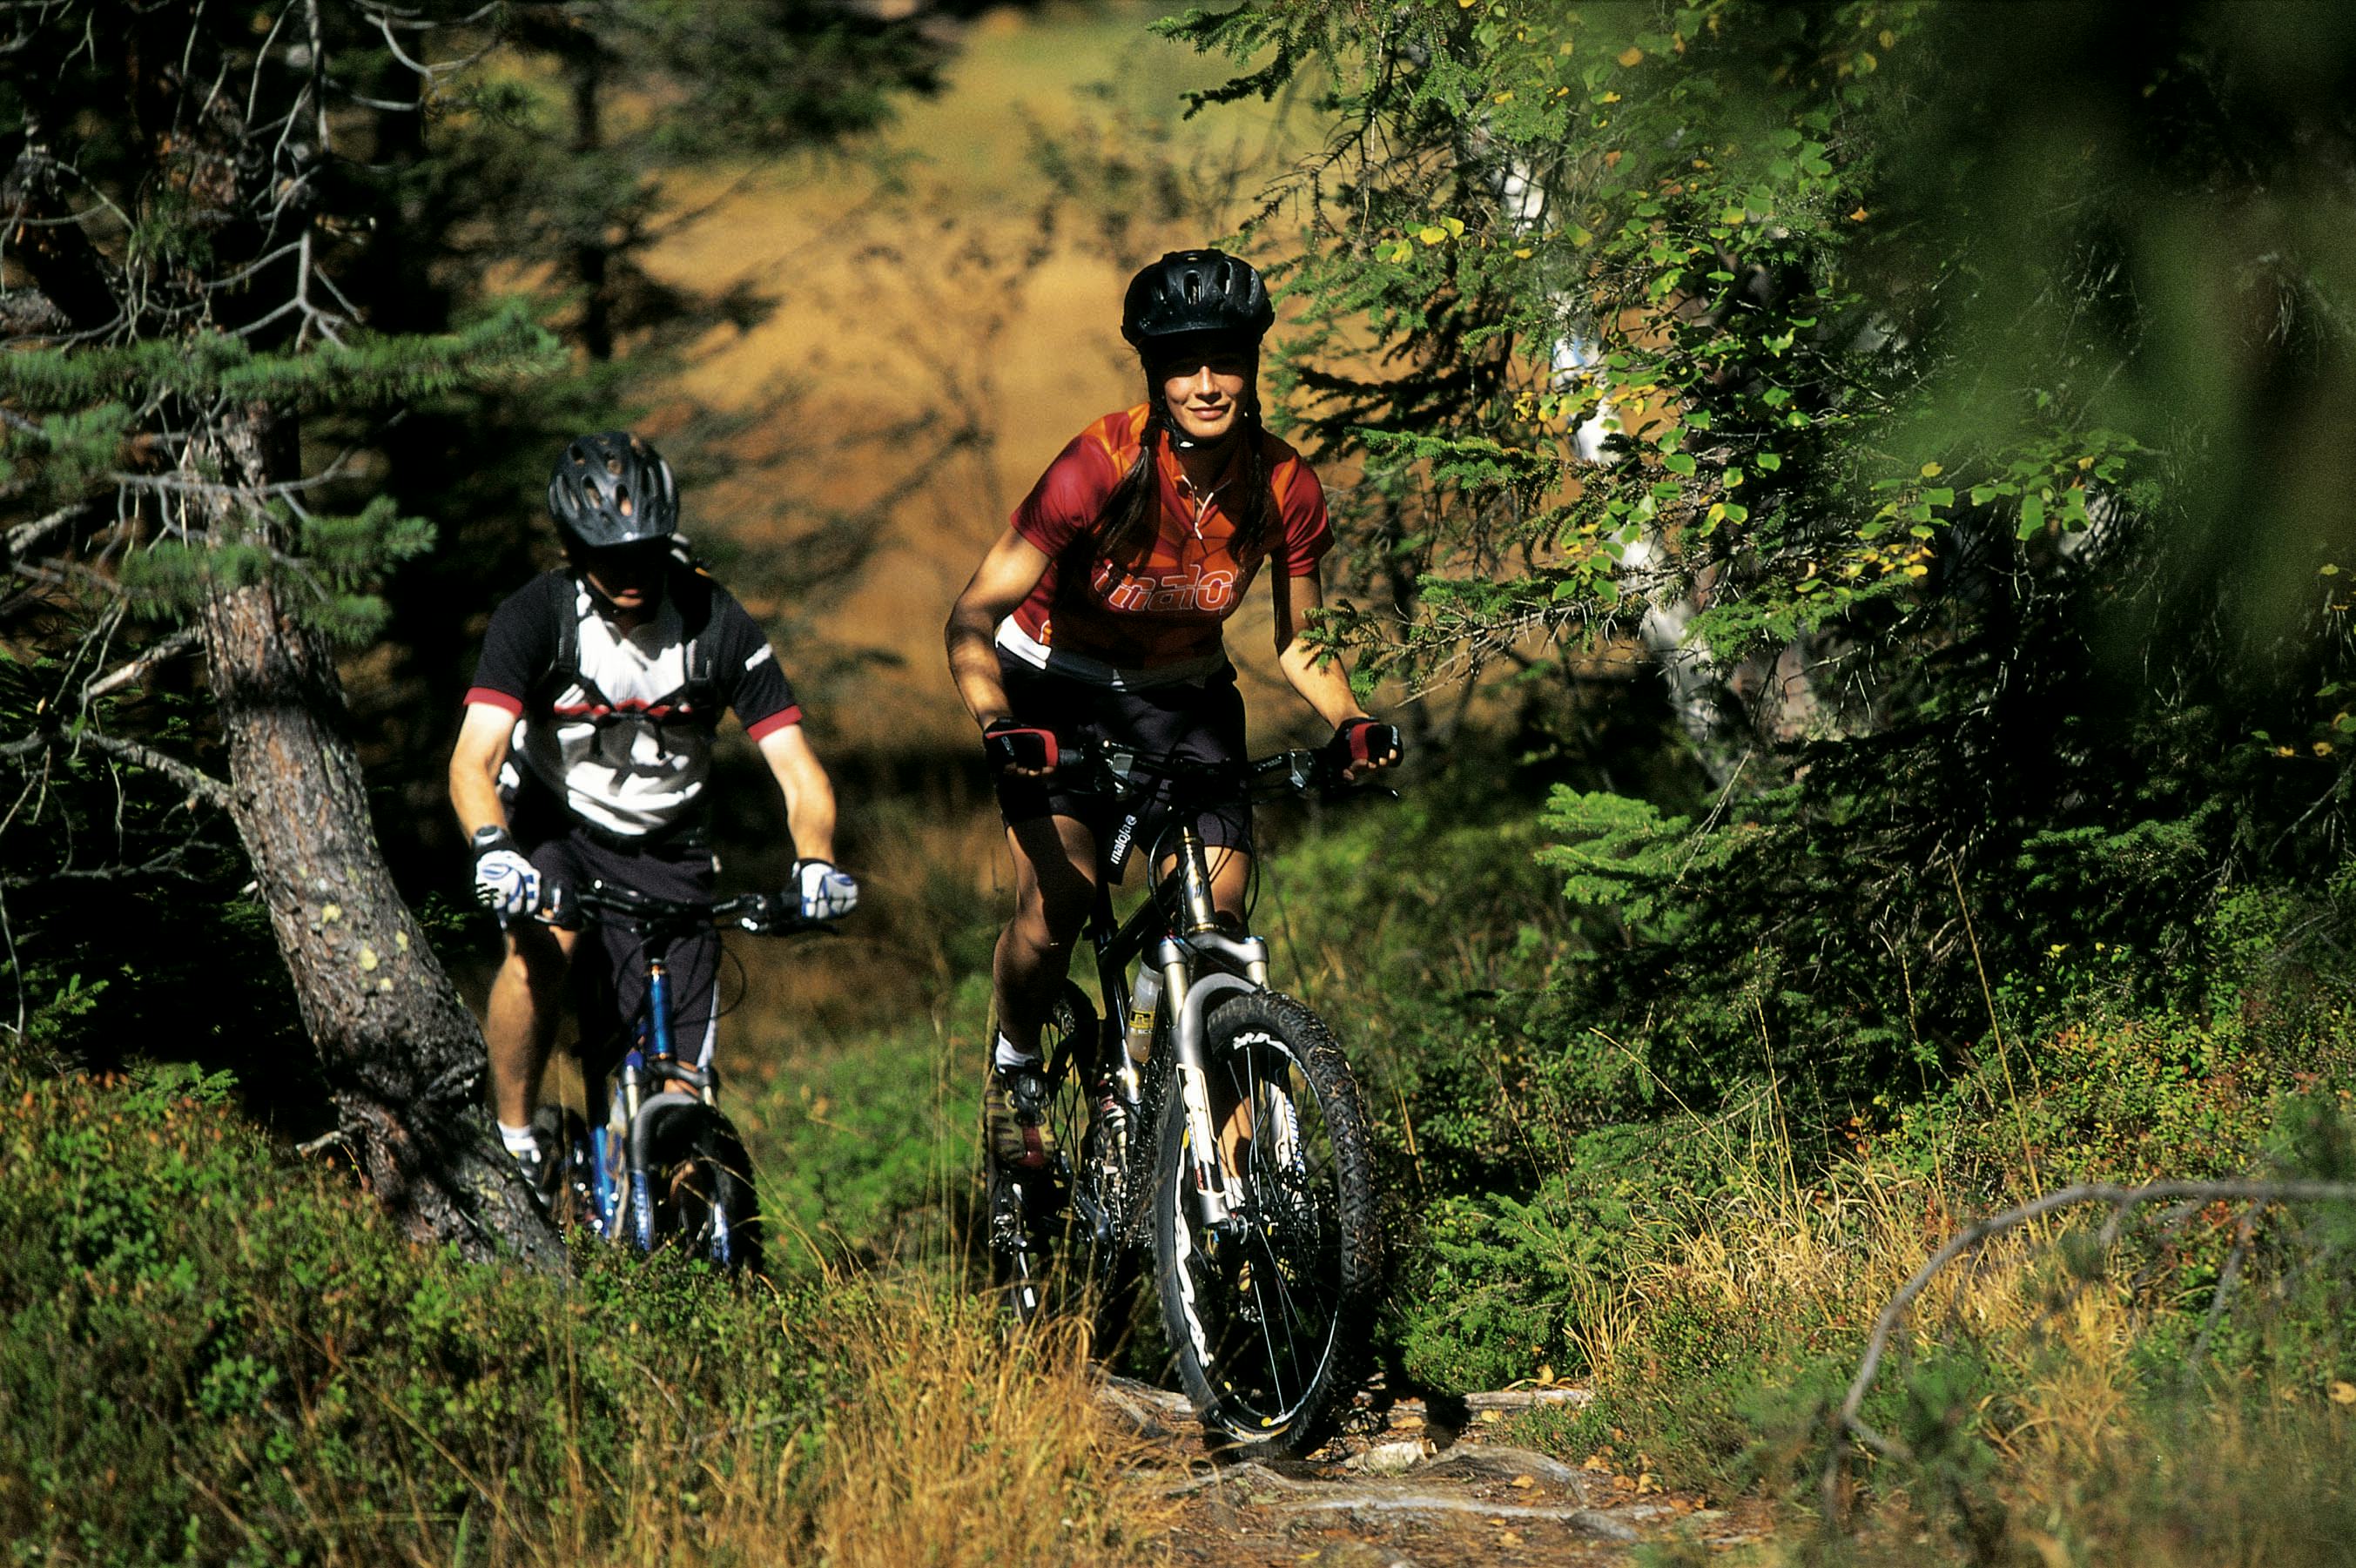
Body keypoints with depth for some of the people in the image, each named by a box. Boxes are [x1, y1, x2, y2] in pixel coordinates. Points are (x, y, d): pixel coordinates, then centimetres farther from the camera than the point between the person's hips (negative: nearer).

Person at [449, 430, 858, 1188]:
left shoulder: (716, 625, -17)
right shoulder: (536, 616, -20)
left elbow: (799, 771, -18)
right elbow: (475, 758, -30)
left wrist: (815, 862, -38)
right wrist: (491, 848, -51)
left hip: (667, 849, 1)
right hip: (556, 828, -1)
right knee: (539, 949, -34)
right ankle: (512, 1142, -14)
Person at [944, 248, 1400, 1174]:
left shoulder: (1283, 488, -17)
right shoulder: (1101, 466, -29)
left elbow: (1299, 644, -2)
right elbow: (975, 614, -29)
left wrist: (1349, 724, -22)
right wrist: (997, 726, -46)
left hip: (1185, 694, 3)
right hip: (1060, 687, -3)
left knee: (1220, 910, -14)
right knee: (1056, 901, -21)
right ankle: (1014, 1068, 8)